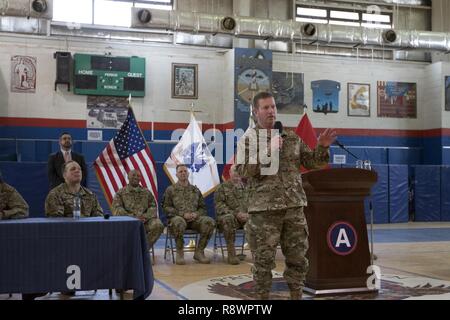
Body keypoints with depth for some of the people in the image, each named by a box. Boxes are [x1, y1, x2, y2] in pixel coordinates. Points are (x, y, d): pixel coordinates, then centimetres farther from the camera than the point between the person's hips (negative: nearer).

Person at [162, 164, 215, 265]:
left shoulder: (195, 190, 21)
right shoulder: (170, 190, 12)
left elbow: (203, 208, 19)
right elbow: (166, 207, 2)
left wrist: (196, 214, -6)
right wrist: (183, 214, -11)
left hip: (194, 218, 3)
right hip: (178, 217, -3)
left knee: (209, 222, -27)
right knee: (178, 222, -41)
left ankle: (199, 252, -13)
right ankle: (179, 253, -19)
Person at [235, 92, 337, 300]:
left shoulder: (291, 137, 12)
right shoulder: (248, 139, 0)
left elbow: (311, 162, 16)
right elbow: (242, 171, -12)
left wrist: (322, 147, -2)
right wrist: (267, 152, -18)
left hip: (294, 206, 4)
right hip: (264, 208, -4)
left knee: (297, 256, 9)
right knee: (264, 258, 1)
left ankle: (296, 295, 22)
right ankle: (263, 297, 14)